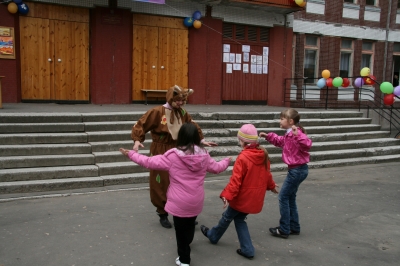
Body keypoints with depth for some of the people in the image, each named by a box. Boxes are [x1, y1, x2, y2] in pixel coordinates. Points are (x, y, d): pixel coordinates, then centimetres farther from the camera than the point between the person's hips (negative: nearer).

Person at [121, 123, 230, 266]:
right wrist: (226, 161, 34)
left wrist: (131, 154, 1)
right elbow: (216, 167, 12)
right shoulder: (204, 155, -5)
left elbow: (150, 162, -11)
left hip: (179, 203, -5)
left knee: (181, 230, 11)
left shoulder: (173, 156, -18)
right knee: (190, 224, 29)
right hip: (196, 202, 5)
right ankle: (187, 243, 55)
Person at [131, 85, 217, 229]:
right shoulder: (157, 112, -14)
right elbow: (141, 125, -13)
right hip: (161, 153, -5)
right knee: (162, 185, 5)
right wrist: (137, 140, -26)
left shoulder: (182, 113, 3)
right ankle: (163, 215, 23)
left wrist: (202, 140, 13)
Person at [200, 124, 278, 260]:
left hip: (243, 197, -6)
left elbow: (236, 180, -26)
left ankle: (213, 235, 40)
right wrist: (271, 186, 28)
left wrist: (227, 195, -25)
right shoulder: (264, 154, -1)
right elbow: (266, 174, 12)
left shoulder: (243, 158, -23)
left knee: (227, 216, 16)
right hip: (256, 197, 7)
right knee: (239, 218, 21)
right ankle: (247, 249, 20)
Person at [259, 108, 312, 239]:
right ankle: (294, 227, 27)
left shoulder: (297, 134, -21)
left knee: (283, 197, -2)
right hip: (295, 169, 10)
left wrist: (297, 134, -51)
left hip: (297, 170, -10)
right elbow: (281, 141, 31)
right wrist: (268, 136, 23)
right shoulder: (289, 134, 10)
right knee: (290, 198, 17)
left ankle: (284, 230, 8)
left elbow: (307, 144, -40)